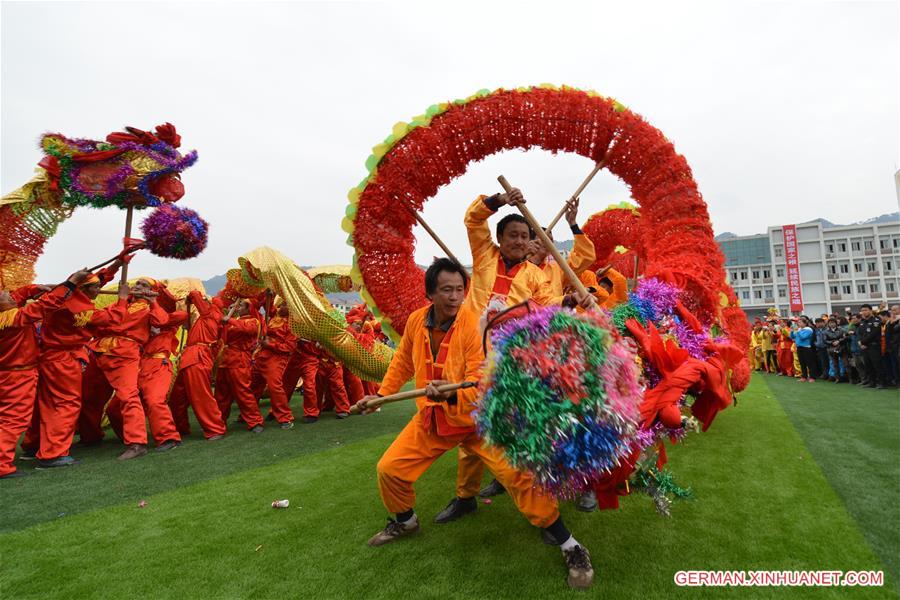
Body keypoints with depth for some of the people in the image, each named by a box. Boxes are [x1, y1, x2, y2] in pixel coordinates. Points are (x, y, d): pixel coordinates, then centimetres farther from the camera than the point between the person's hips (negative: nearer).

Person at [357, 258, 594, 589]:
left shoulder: (475, 326, -22)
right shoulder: (416, 321, -6)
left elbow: (481, 384, -25)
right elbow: (403, 362, 14)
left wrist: (452, 393, -43)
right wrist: (382, 395, 17)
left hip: (476, 417, -5)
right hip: (432, 417, 5)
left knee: (516, 474, -16)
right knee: (389, 469, 6)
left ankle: (570, 547, 4)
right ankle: (405, 521, 40)